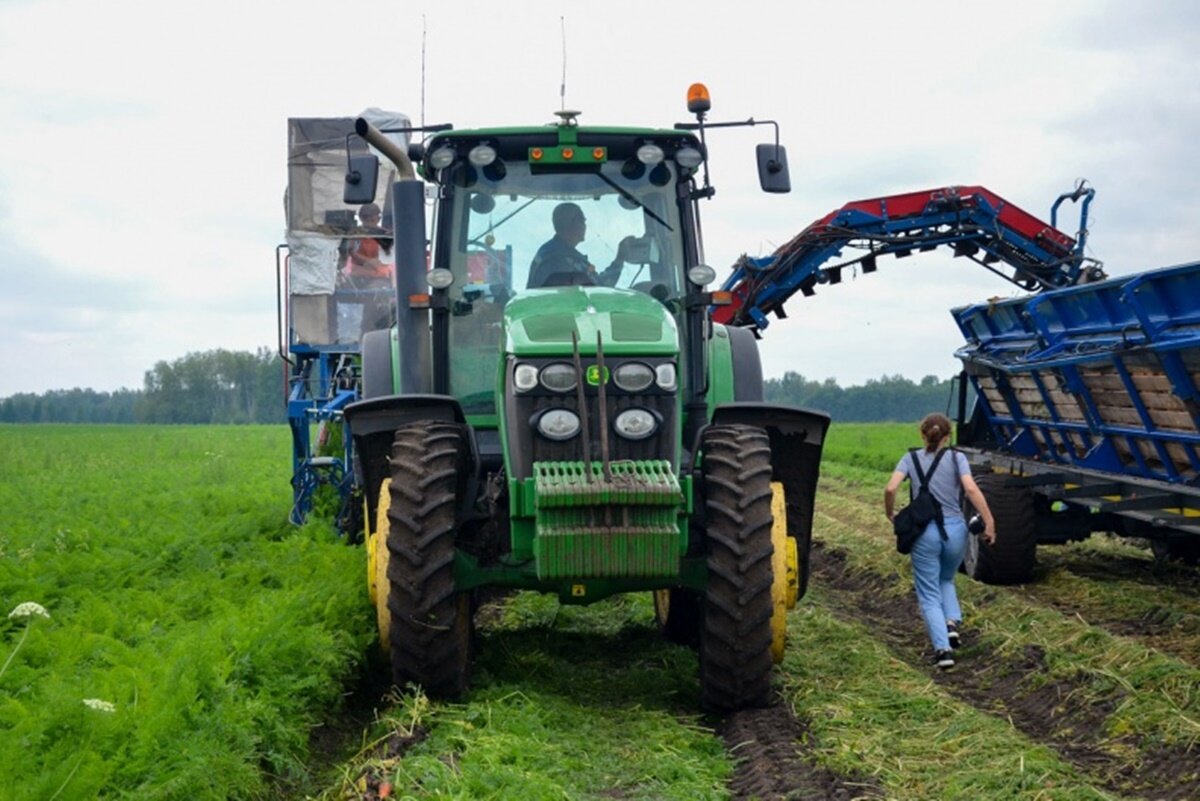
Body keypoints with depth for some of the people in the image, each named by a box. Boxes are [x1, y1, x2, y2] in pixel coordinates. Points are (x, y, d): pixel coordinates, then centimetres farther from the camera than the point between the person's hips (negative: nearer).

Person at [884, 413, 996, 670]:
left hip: (925, 531, -1)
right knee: (946, 581, 27)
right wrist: (989, 522, -11)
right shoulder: (956, 458, 4)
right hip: (955, 529, 1)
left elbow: (890, 489, -9)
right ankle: (952, 622, 2)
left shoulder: (911, 458, 5)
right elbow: (971, 489, -12)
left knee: (929, 595, 6)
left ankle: (943, 649, -9)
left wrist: (890, 514, 7)